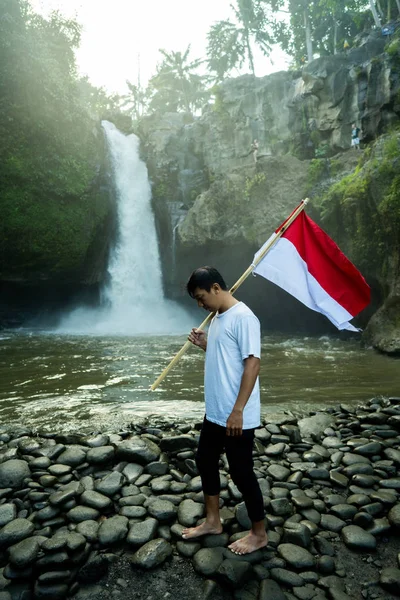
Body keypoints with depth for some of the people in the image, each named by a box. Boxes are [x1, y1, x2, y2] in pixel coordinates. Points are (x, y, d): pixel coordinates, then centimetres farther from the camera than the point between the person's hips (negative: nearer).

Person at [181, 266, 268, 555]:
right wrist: (204, 344, 4)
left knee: (242, 473, 5)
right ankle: (213, 521, 38)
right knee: (205, 461, 19)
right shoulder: (218, 318, 11)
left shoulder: (243, 317, -18)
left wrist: (238, 411, -24)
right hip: (214, 412, 10)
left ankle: (259, 533, 26)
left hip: (237, 417, -10)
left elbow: (252, 363, -23)